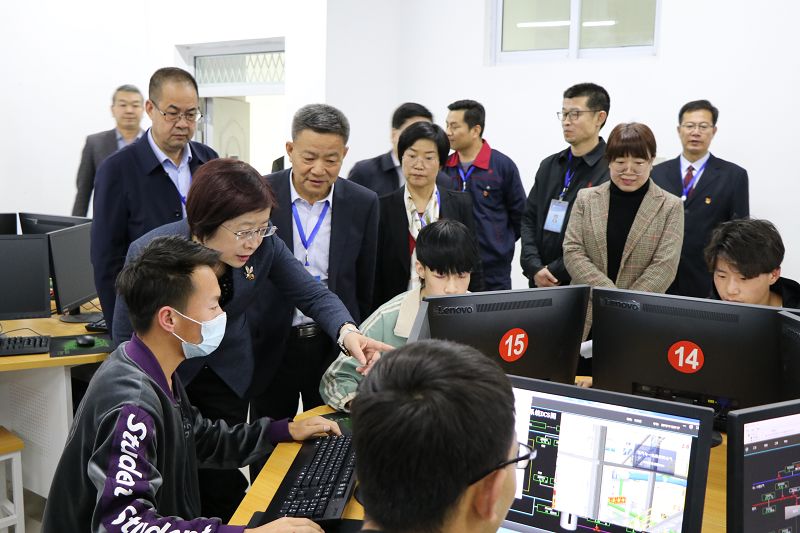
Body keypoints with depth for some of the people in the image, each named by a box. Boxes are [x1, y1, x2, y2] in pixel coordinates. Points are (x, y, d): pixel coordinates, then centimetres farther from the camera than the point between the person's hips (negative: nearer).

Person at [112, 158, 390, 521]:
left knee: (222, 481, 5)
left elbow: (313, 294, -11)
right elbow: (126, 337, -14)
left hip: (228, 376, 2)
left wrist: (347, 331, -32)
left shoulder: (264, 244, -21)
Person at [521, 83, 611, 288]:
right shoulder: (549, 165, 12)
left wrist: (555, 273, -13)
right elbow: (529, 219, 10)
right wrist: (534, 268, -5)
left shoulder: (612, 171, -11)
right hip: (539, 283, 6)